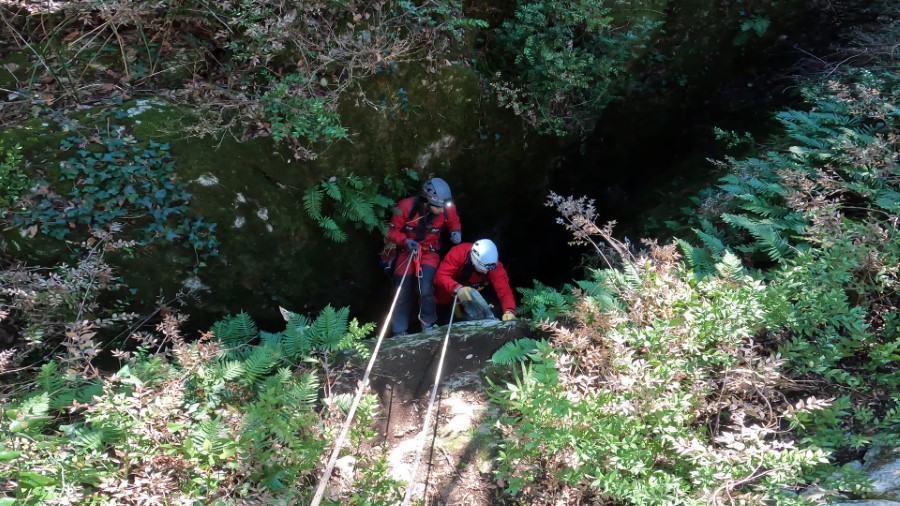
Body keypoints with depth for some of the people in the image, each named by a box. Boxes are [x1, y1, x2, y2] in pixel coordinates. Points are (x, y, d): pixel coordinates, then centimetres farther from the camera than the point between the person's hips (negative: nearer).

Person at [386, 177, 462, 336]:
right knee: (402, 293, 5)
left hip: (430, 251, 0)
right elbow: (392, 232, -14)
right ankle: (399, 332, 22)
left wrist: (456, 232, -18)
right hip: (407, 250, 0)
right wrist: (405, 241, -32)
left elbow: (454, 223, 4)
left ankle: (428, 326, 3)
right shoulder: (406, 206, -26)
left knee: (426, 289, -20)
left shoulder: (447, 208, -20)